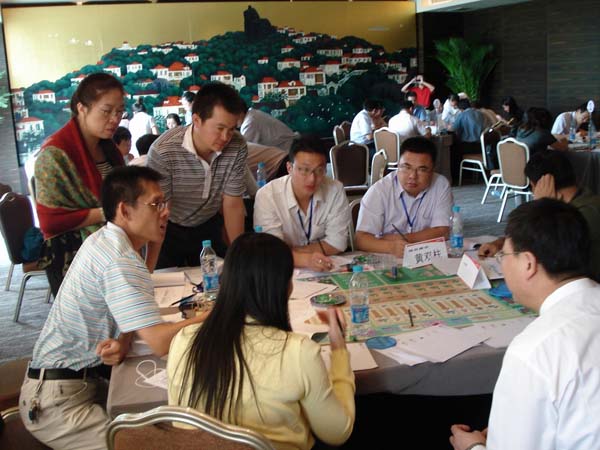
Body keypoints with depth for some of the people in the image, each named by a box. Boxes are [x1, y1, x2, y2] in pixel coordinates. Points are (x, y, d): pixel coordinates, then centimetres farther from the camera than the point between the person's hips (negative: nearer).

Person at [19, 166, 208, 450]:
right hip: (58, 400, -9)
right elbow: (160, 342, -29)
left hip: (86, 380, 9)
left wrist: (123, 342, -12)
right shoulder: (119, 261, -25)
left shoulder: (105, 241, 5)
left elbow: (130, 313, 11)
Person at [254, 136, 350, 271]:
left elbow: (337, 242, -8)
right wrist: (305, 260, -42)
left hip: (326, 271, 2)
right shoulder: (267, 196, -15)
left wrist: (287, 252, -14)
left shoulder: (335, 190, -8)